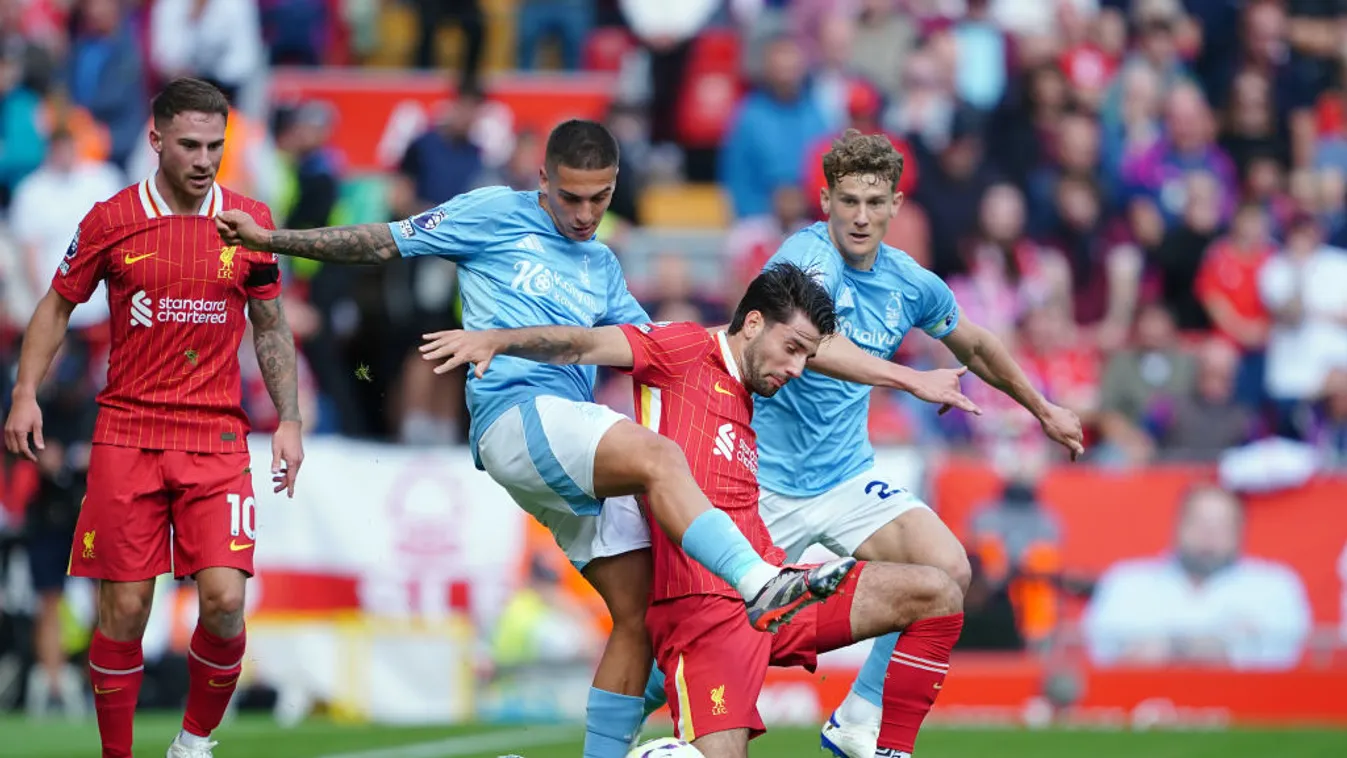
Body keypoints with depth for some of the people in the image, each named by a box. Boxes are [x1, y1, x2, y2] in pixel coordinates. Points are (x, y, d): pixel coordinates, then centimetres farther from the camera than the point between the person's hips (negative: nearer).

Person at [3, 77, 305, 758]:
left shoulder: (250, 221, 4)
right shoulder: (111, 221, 0)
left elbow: (271, 327, 13)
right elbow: (57, 306, 11)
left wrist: (288, 420, 7)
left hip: (217, 438, 1)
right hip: (126, 436, -1)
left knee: (224, 602, -11)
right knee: (124, 609, -3)